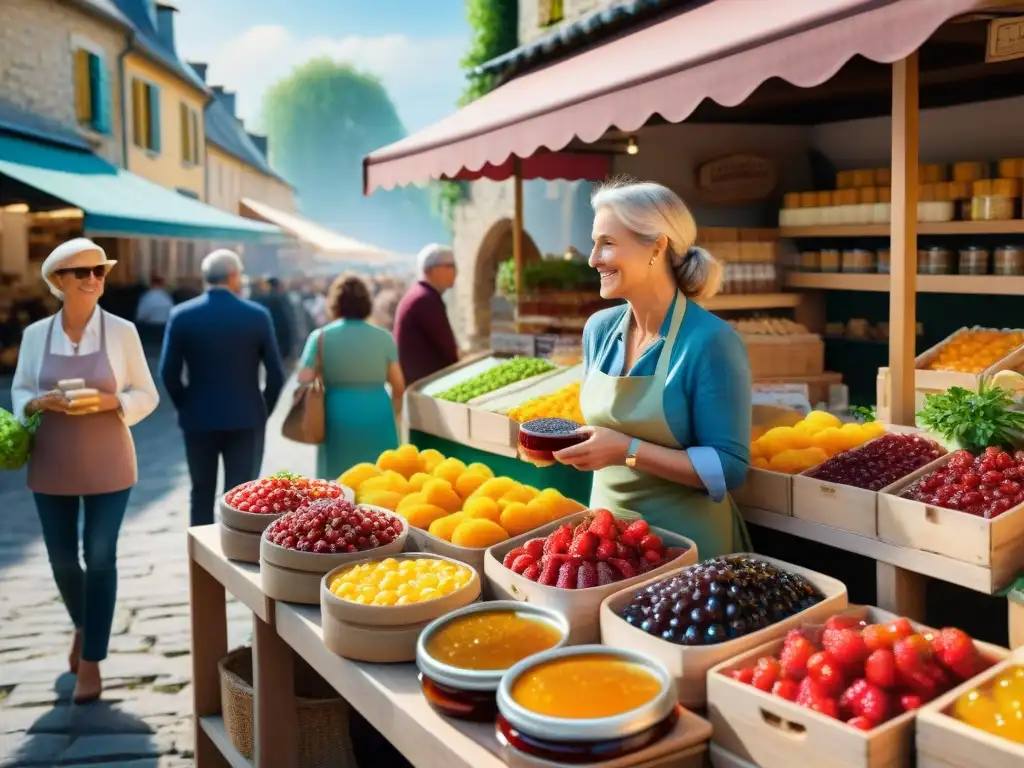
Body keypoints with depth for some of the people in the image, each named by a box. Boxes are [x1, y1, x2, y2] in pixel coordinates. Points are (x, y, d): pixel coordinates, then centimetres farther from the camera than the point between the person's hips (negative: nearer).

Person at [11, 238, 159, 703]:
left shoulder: (122, 332, -5)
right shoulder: (35, 334, 1)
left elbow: (146, 395, 0)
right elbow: (20, 392, 9)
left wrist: (109, 402, -19)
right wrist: (41, 403, -13)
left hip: (107, 465, -2)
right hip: (51, 465, 3)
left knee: (100, 558, -1)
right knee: (61, 558, 12)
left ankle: (92, 661, 12)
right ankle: (82, 625, 43)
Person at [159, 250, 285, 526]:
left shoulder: (181, 315, -3)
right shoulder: (257, 315, -5)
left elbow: (168, 372, -5)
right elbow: (276, 374, -5)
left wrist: (185, 407, 9)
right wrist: (262, 410, 8)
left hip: (198, 419, 1)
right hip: (246, 419, -1)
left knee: (202, 495, 14)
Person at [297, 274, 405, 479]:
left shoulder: (321, 337, 0)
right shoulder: (383, 337, 3)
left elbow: (304, 380, -5)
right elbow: (399, 386, 2)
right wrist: (392, 413, 19)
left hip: (339, 423, -1)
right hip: (378, 421, 1)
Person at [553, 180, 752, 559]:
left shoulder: (710, 342, -19)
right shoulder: (599, 329, 0)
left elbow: (728, 469, -20)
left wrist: (628, 451, -26)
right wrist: (566, 442, -4)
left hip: (686, 540, -6)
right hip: (607, 528, 6)